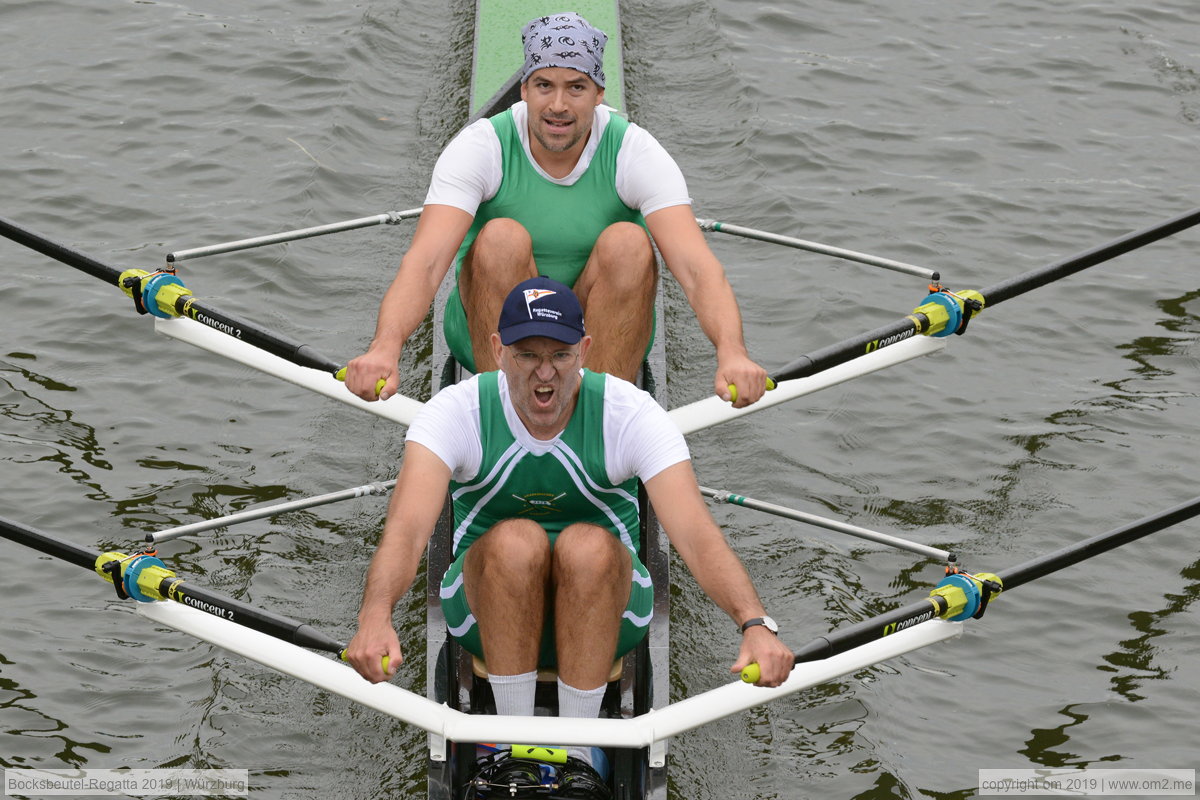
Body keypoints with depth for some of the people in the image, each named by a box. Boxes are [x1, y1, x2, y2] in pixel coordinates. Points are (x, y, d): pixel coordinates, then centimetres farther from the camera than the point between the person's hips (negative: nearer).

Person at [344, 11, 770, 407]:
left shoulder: (636, 153, -15)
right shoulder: (479, 148, -16)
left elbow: (695, 266, -28)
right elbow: (425, 261, -31)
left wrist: (731, 353, -49)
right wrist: (384, 347, -51)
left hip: (598, 334, 1)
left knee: (627, 243, -28)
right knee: (502, 238, -30)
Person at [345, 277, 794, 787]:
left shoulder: (630, 413, -16)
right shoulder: (457, 411, -16)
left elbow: (696, 535, -27)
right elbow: (406, 528, -32)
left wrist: (755, 625, -46)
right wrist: (375, 617, -53)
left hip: (602, 607, 0)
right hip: (489, 607, 0)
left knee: (588, 546, -34)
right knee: (515, 541, -33)